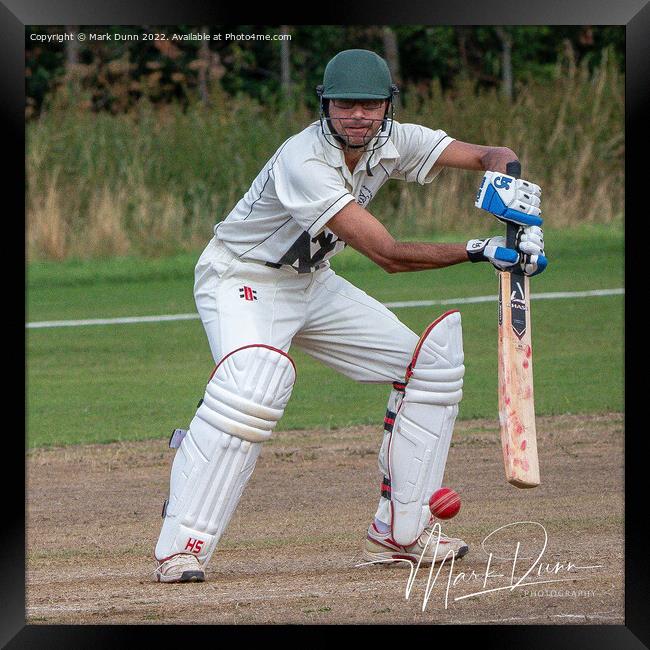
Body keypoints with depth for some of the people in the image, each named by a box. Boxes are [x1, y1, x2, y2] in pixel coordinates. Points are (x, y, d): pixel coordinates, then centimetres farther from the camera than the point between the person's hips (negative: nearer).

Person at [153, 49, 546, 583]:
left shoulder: (391, 143, -10)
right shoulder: (304, 162, -32)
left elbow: (493, 156, -8)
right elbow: (389, 255, -36)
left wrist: (510, 189, -31)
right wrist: (481, 251, -39)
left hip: (310, 285, 8)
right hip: (241, 280, -8)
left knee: (431, 364, 3)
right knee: (255, 384, -36)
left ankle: (398, 532, 9)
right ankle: (181, 547, -31)